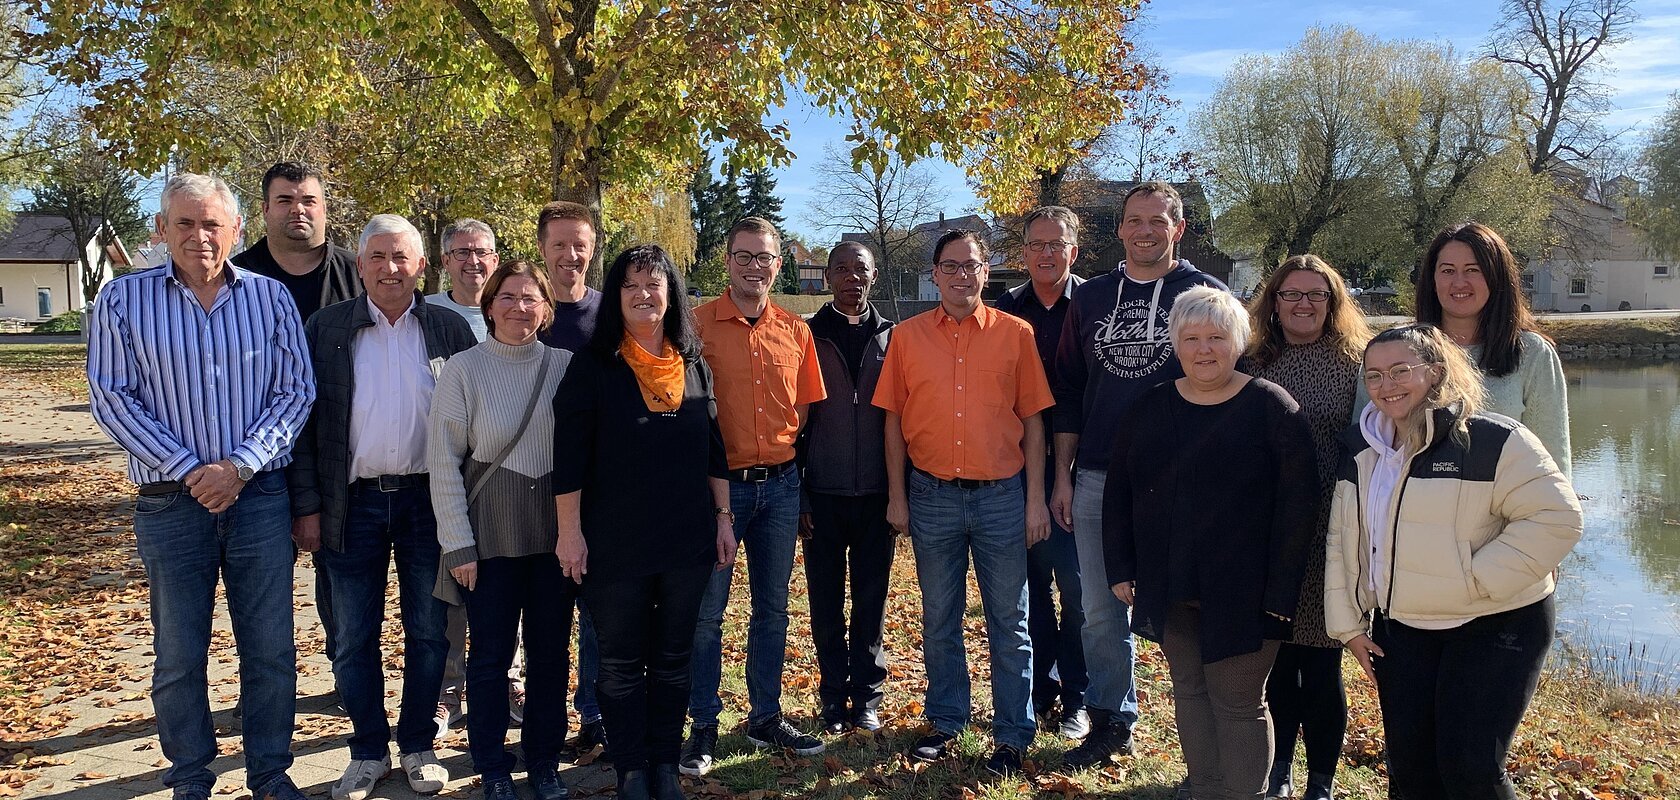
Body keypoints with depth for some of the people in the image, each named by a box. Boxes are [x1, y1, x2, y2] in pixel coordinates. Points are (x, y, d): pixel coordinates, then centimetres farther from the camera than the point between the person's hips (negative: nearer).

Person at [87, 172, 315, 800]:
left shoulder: (270, 296, 2)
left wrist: (238, 466, -12)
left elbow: (297, 390, -1)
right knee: (178, 655, 10)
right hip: (170, 501, 0)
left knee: (270, 648, 8)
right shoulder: (123, 299, 1)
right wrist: (188, 469, -12)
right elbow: (111, 397, -3)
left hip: (260, 496, 1)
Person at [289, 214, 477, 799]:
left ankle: (418, 745, 25)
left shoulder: (451, 329, 2)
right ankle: (369, 752, 24)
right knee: (354, 639, 9)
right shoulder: (326, 329, 2)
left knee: (429, 633, 9)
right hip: (353, 503, 0)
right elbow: (304, 420, 2)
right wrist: (307, 505, -4)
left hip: (430, 501, 0)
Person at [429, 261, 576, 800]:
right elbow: (444, 462, -4)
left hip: (556, 530, 2)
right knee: (491, 654, 7)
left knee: (551, 652, 10)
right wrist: (458, 543, -7)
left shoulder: (565, 366, 1)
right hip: (490, 533, -2)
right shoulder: (464, 369, -4)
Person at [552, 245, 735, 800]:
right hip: (615, 542, -3)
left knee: (674, 659, 13)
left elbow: (714, 451, 11)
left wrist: (723, 516, 8)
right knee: (621, 664, 9)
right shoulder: (592, 368, -6)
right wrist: (570, 531, -11)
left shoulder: (694, 367, 5)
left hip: (687, 540, 3)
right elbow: (569, 457, -8)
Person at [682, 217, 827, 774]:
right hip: (718, 484, -4)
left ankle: (766, 718, 27)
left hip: (780, 485, 4)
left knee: (772, 607, 13)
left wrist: (786, 461, 6)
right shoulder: (697, 324, -5)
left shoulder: (795, 331, 7)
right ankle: (703, 726, 17)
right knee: (707, 610, 2)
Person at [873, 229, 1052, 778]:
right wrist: (897, 497, 2)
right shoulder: (907, 336, 3)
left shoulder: (1016, 333, 0)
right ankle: (946, 723, 29)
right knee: (939, 620, 13)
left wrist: (1035, 499, -2)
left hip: (1002, 495, -1)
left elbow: (1032, 420, 1)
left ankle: (1013, 737, 21)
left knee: (1009, 622, 7)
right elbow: (894, 420, 5)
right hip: (931, 496, 1)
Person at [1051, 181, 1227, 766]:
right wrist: (1063, 477, 8)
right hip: (1096, 478, 3)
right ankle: (1110, 722, 25)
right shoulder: (1091, 297, 10)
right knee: (1101, 611, 10)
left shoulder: (1205, 294, 1)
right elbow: (1068, 393, 12)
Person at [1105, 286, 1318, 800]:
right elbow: (1118, 493, 10)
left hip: (1241, 592, -4)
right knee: (1189, 691, 15)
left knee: (1239, 702, 5)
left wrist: (1281, 591, -14)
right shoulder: (1150, 409, 6)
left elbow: (1297, 503, -10)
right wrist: (1121, 569, 5)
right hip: (1169, 589, 5)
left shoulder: (1272, 408, -7)